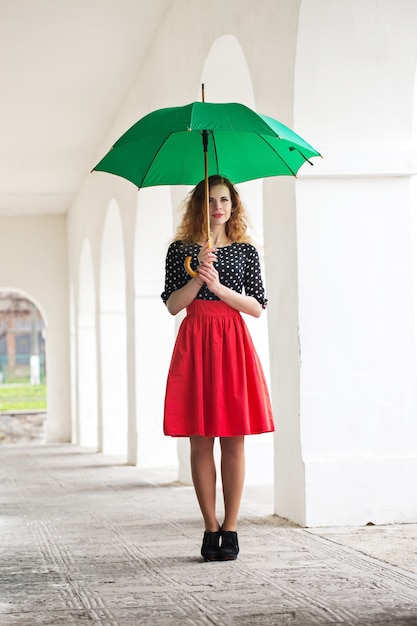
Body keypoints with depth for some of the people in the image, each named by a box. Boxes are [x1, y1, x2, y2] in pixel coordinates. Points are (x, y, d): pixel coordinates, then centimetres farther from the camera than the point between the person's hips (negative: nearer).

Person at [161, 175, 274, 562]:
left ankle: (230, 528, 4)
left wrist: (219, 287, -9)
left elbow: (258, 307, 4)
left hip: (232, 343, 0)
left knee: (233, 439, -2)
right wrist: (199, 276, -11)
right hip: (194, 342, 0)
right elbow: (172, 305, 2)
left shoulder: (245, 251, 10)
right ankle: (210, 528, 7)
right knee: (200, 440, 0)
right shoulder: (181, 249, 9)